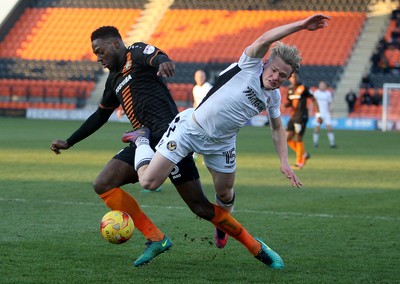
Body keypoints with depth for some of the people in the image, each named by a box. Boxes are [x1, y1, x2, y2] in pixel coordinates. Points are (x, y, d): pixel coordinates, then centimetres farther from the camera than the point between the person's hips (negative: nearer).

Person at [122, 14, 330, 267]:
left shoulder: (274, 97, 1)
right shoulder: (250, 66, -18)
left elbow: (278, 128, 18)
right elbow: (265, 39, -36)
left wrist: (284, 162, 8)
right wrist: (301, 25, -40)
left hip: (221, 143, 6)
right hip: (190, 129, -6)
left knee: (225, 192, 17)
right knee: (149, 181, -12)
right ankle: (142, 140, 18)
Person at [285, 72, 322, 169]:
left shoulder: (303, 88, -7)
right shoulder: (290, 89, 12)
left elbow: (313, 100, -4)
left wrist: (318, 114, -7)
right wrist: (286, 105, -4)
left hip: (301, 117, -7)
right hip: (293, 117, 7)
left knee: (298, 139, -7)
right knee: (287, 138, 1)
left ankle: (299, 162, 4)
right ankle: (304, 155, 17)